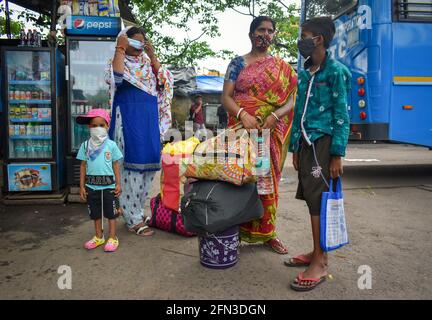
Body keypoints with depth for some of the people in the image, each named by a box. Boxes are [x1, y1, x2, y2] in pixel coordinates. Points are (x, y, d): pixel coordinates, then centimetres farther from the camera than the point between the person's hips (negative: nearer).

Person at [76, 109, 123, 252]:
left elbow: (116, 165, 1)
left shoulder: (111, 145, -3)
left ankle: (112, 238, 20)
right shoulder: (85, 145, 2)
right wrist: (82, 186, 3)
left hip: (108, 184, -2)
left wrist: (118, 184, -2)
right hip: (91, 185, 3)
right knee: (95, 213, 15)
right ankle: (99, 237, 32)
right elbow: (83, 166, 5)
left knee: (111, 212, 7)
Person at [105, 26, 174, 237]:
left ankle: (136, 210, 21)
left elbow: (163, 82, 3)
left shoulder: (148, 63, 18)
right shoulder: (119, 61, 5)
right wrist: (120, 49, -10)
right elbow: (116, 77, -19)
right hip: (128, 118, -5)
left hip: (149, 118, 5)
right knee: (132, 165, -7)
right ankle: (134, 219, 1)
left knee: (149, 164, 6)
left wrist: (152, 56, 2)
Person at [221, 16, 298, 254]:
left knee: (269, 180, 5)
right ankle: (238, 228, 10)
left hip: (272, 133, 2)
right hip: (242, 130, -1)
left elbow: (292, 100, 5)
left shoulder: (282, 67, 13)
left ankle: (267, 232, 18)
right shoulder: (238, 63, 8)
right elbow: (226, 97, 0)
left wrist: (276, 115, -15)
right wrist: (242, 114, -19)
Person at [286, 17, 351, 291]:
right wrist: (295, 148, 14)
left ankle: (320, 264, 3)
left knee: (319, 200, -6)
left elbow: (342, 115, -10)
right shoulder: (304, 74, 16)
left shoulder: (336, 71, -5)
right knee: (312, 199, 10)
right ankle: (317, 253, 23)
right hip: (306, 143, 7)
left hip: (323, 142, -7)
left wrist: (337, 154, -15)